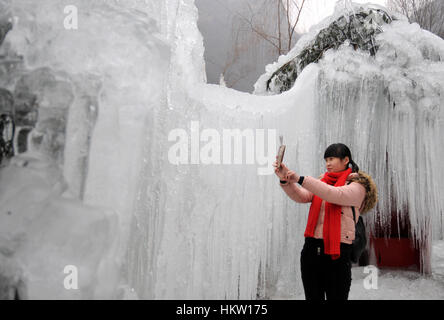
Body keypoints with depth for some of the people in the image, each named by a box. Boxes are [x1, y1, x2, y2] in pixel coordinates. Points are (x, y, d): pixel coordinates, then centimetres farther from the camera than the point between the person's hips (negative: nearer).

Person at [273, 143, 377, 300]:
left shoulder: (358, 186, -2)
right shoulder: (323, 181, 17)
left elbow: (335, 195, -21)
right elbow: (301, 197, 1)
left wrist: (301, 179, -24)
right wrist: (285, 179, -17)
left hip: (337, 253, -5)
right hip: (311, 250, 5)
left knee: (336, 296, 0)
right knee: (313, 296, 9)